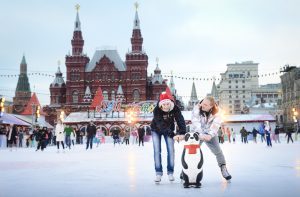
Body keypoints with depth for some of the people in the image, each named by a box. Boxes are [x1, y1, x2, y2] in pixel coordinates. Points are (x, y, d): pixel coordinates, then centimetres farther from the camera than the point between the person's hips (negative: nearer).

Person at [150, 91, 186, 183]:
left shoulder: (175, 108, -26)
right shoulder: (156, 110, -34)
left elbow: (180, 120, -35)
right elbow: (161, 125, -41)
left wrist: (182, 133, -52)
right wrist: (172, 135, -52)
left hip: (169, 129, 2)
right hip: (156, 130, -2)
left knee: (171, 150, -5)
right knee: (157, 150, -8)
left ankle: (170, 172, 5)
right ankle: (158, 173, -1)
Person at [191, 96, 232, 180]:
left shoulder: (216, 113, -18)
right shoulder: (197, 109, -20)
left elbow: (215, 126, -30)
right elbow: (195, 122, -31)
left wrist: (210, 135, -49)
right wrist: (201, 134, -45)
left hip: (210, 134, 1)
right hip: (198, 134, -1)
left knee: (218, 151, -7)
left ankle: (224, 169, 8)